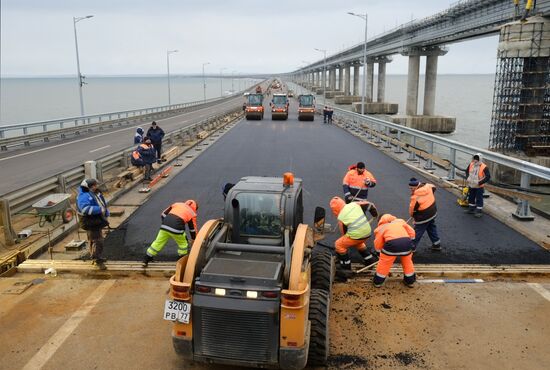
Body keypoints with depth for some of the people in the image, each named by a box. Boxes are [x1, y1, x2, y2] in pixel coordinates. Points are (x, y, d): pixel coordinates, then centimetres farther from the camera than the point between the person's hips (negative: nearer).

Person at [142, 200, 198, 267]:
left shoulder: (177, 204, 27)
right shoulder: (192, 213, 20)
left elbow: (163, 214, 23)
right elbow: (193, 229, 26)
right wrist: (193, 240, 38)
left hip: (165, 226, 3)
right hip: (177, 228, -3)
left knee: (158, 242, 16)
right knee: (183, 244, 20)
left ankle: (145, 260, 23)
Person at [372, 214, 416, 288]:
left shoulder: (380, 228, 21)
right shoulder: (400, 221, 29)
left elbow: (378, 246, 18)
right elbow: (412, 233, 24)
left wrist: (380, 251, 36)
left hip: (392, 243, -3)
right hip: (406, 242, 3)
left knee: (384, 262, 17)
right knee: (407, 261, 26)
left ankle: (378, 281, 29)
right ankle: (410, 280, 40)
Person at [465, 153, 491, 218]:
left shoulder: (484, 167, -19)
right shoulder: (471, 165, -1)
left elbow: (488, 177, -20)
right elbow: (467, 171, 17)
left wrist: (480, 182, -25)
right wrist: (467, 178, 0)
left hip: (479, 187, -6)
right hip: (471, 185, 6)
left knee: (479, 199, 0)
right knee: (471, 197, 19)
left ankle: (479, 211, 10)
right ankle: (471, 209, 34)